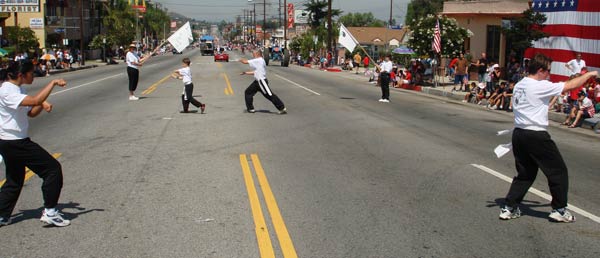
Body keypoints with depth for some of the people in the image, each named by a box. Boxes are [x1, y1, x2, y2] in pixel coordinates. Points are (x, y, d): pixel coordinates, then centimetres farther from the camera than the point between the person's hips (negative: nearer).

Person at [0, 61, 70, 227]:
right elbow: (35, 100, -35)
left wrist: (42, 105, -5)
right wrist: (53, 83, -27)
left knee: (14, 180, 19)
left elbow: (31, 112, 15)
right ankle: (50, 212, -2)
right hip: (14, 142, -10)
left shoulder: (18, 89, 11)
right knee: (53, 168, -7)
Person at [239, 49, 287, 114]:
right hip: (257, 81, 10)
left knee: (270, 95, -10)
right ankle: (250, 109, 19)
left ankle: (282, 108, -6)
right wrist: (245, 72, 22)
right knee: (248, 92, 12)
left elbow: (245, 62, -13)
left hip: (262, 81, -10)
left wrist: (241, 60, 8)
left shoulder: (258, 60, -15)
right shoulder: (258, 61, 16)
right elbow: (255, 72, 22)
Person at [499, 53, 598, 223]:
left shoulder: (518, 86, 10)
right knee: (558, 171, 8)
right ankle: (559, 210, 16)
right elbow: (570, 86, -8)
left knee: (525, 173, 18)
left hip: (518, 133, 8)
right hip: (536, 136, -8)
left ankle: (509, 208, 13)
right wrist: (589, 75, 7)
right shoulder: (540, 86, -14)